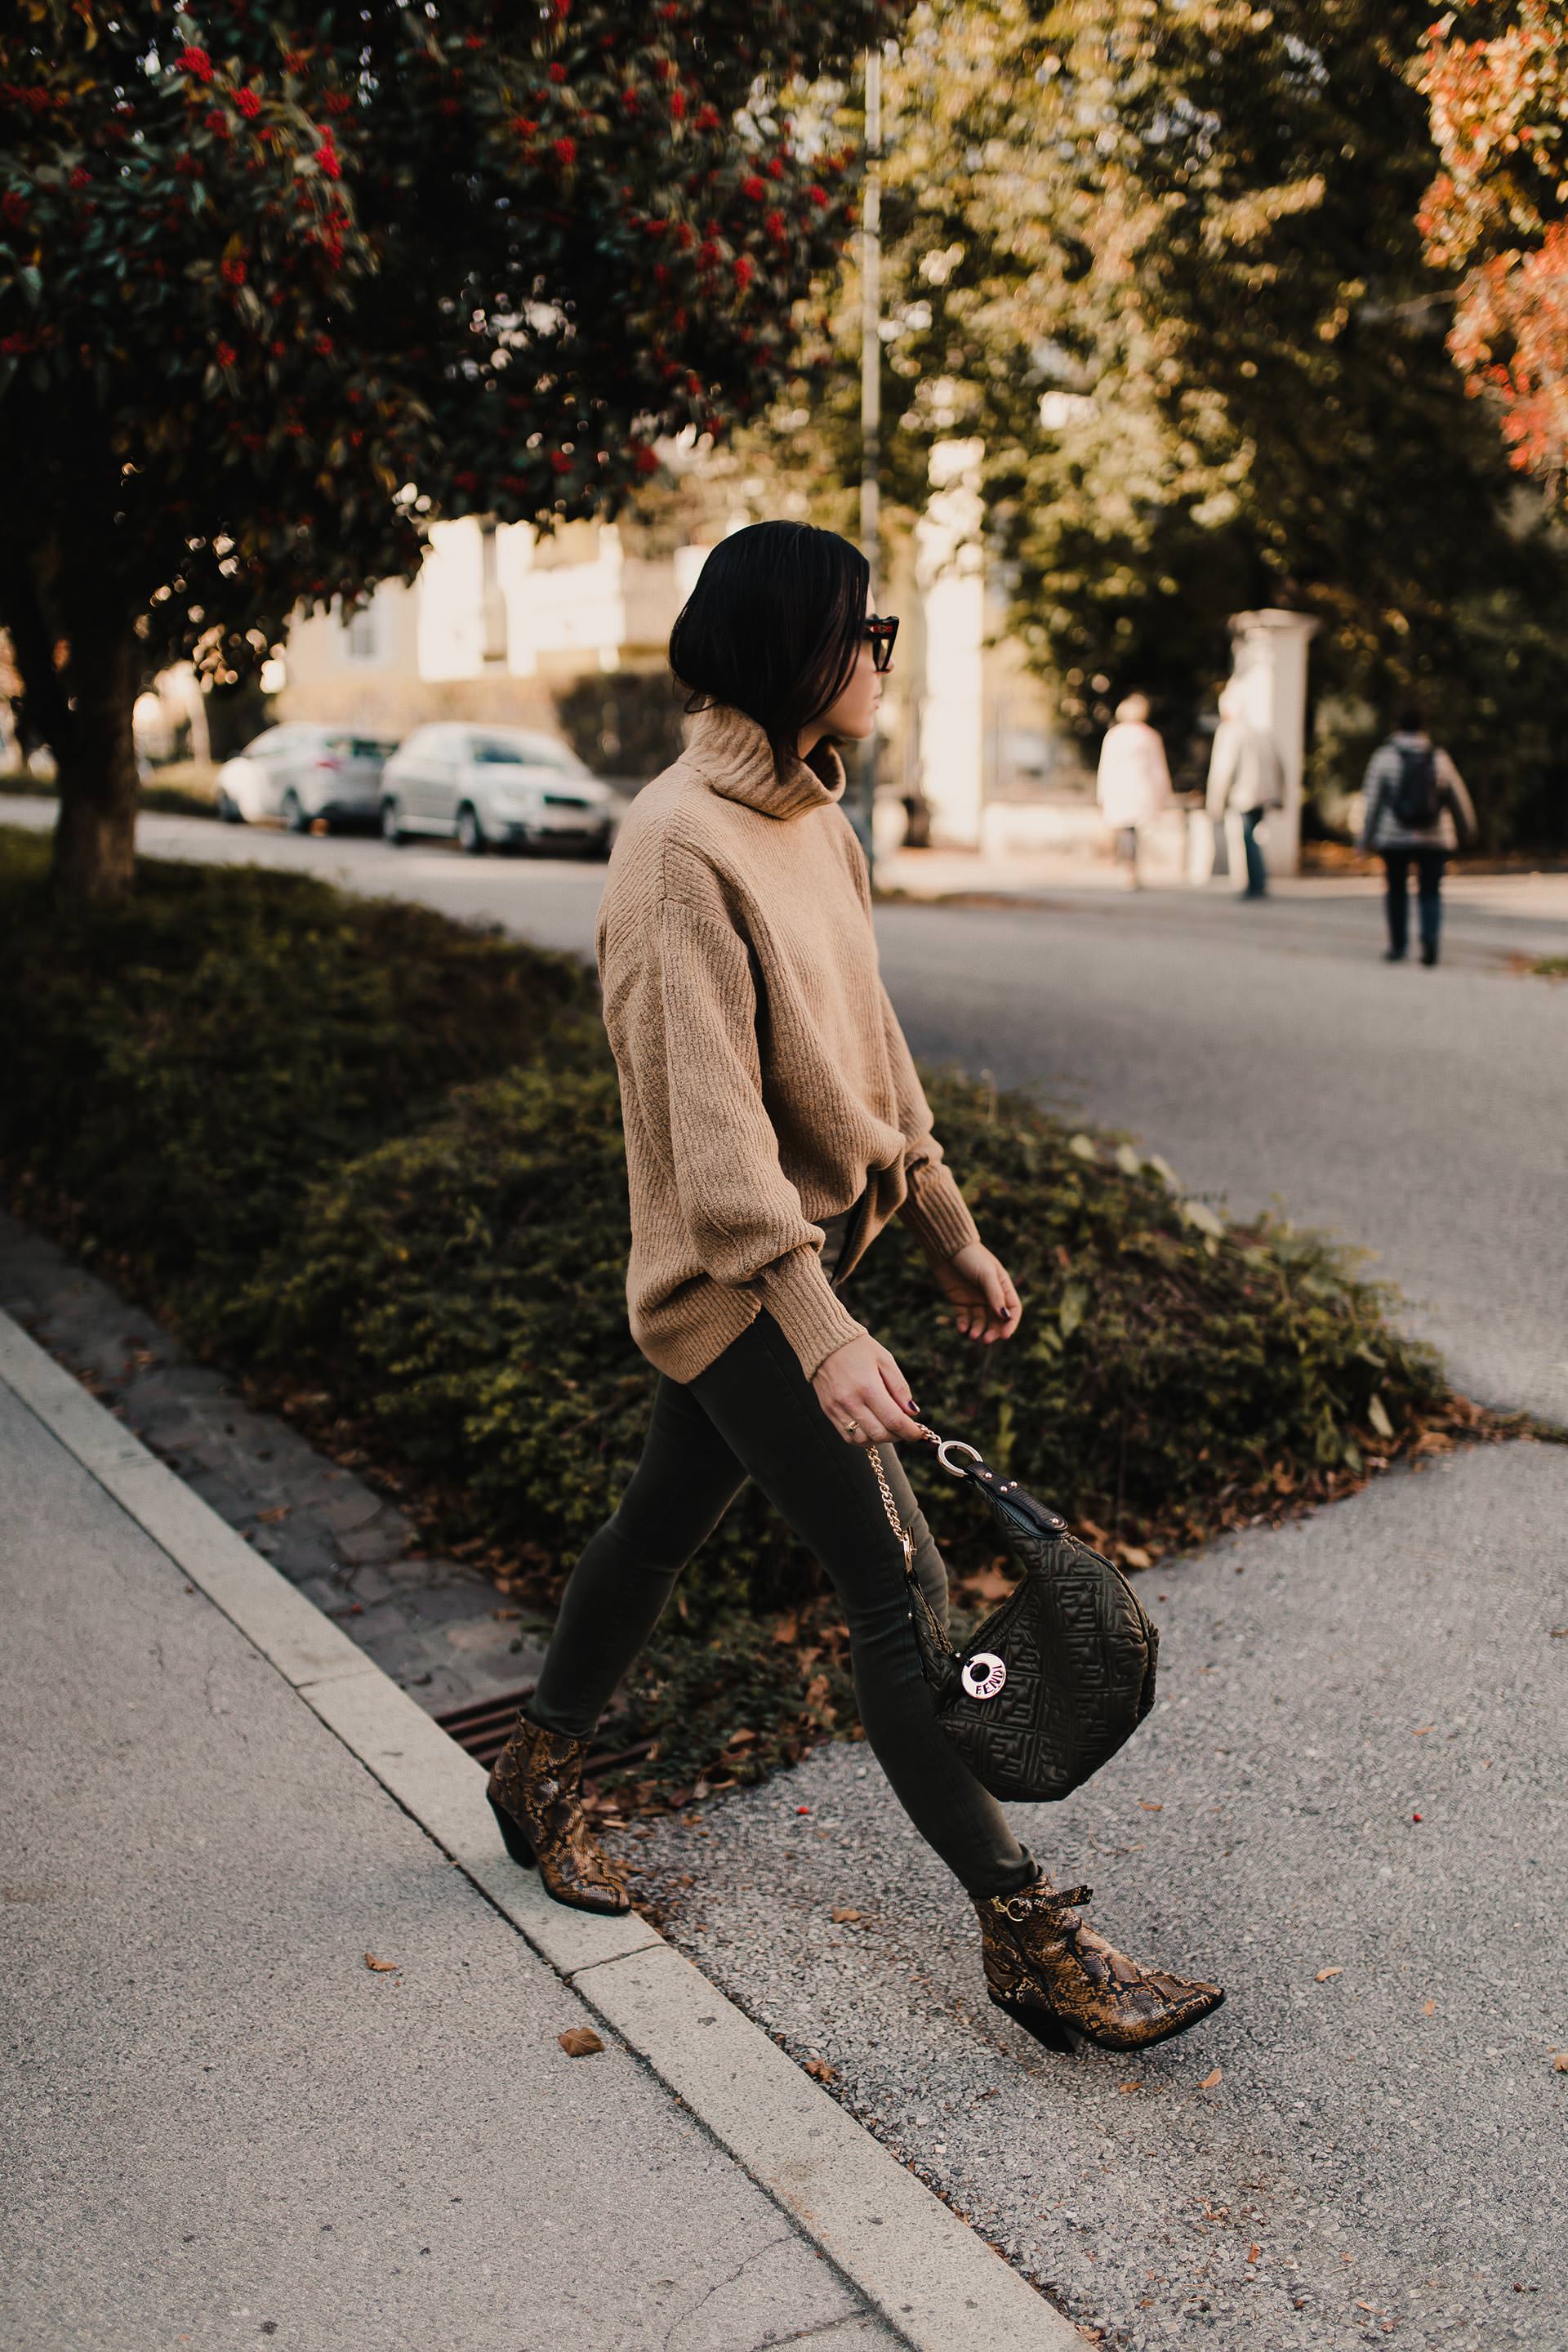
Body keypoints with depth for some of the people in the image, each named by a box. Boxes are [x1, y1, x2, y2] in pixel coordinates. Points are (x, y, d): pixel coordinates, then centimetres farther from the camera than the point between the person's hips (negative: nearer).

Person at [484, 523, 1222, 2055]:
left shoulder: (814, 818, 8)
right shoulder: (682, 841, -21)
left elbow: (864, 1048, 14)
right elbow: (711, 1115, -26)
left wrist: (949, 1234, 16)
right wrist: (822, 1332, -30)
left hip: (807, 1244, 9)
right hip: (737, 1280, -9)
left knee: (667, 1519, 21)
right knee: (898, 1587, -4)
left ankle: (539, 1772, 43)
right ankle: (1027, 1935, 7)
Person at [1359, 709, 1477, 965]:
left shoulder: (1385, 757, -1)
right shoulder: (1439, 758, 6)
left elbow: (1371, 799, -5)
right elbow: (1458, 798, 12)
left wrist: (1366, 836, -1)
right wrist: (1466, 830, 25)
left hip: (1394, 838, -1)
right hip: (1434, 839, 1)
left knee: (1396, 891, 13)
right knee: (1430, 892, 6)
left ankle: (1397, 946, 16)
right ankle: (1430, 939, -16)